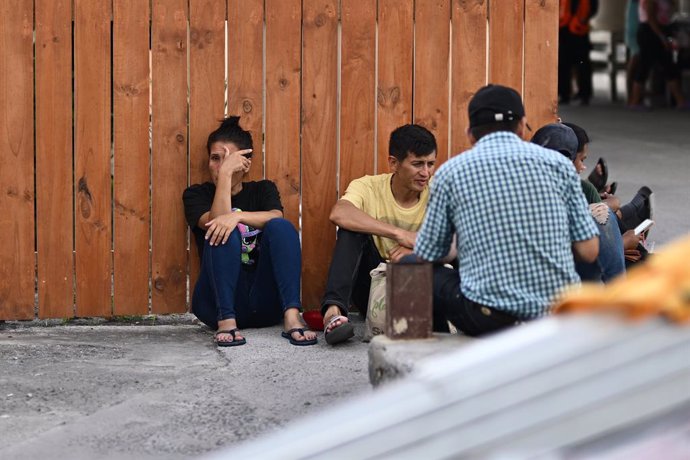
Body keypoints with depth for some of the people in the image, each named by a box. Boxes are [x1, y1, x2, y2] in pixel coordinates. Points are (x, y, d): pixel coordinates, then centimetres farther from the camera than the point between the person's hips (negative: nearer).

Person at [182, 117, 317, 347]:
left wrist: (238, 216, -26)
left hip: (264, 302, 2)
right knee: (224, 233, -26)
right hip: (219, 299, -1)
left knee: (280, 227, -22)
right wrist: (225, 174, -13)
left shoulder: (263, 190, 17)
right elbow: (215, 221, -11)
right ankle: (226, 321, -41)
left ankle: (292, 317, -40)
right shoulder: (196, 195, 13)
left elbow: (276, 217, -9)